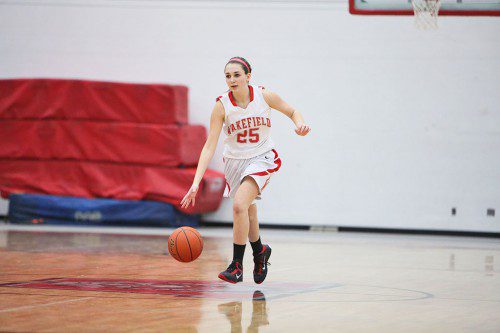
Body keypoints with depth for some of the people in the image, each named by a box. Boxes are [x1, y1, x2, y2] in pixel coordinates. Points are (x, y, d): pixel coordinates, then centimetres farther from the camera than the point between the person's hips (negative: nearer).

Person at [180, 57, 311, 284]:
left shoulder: (264, 96, -16)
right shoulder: (222, 105, -17)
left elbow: (292, 112, 3)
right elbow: (209, 146, -19)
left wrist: (300, 124, -21)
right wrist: (196, 183, -27)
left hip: (262, 158, -3)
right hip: (235, 161, 3)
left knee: (239, 204, -24)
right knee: (248, 212, 17)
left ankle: (236, 266, -15)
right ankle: (260, 251, 48)